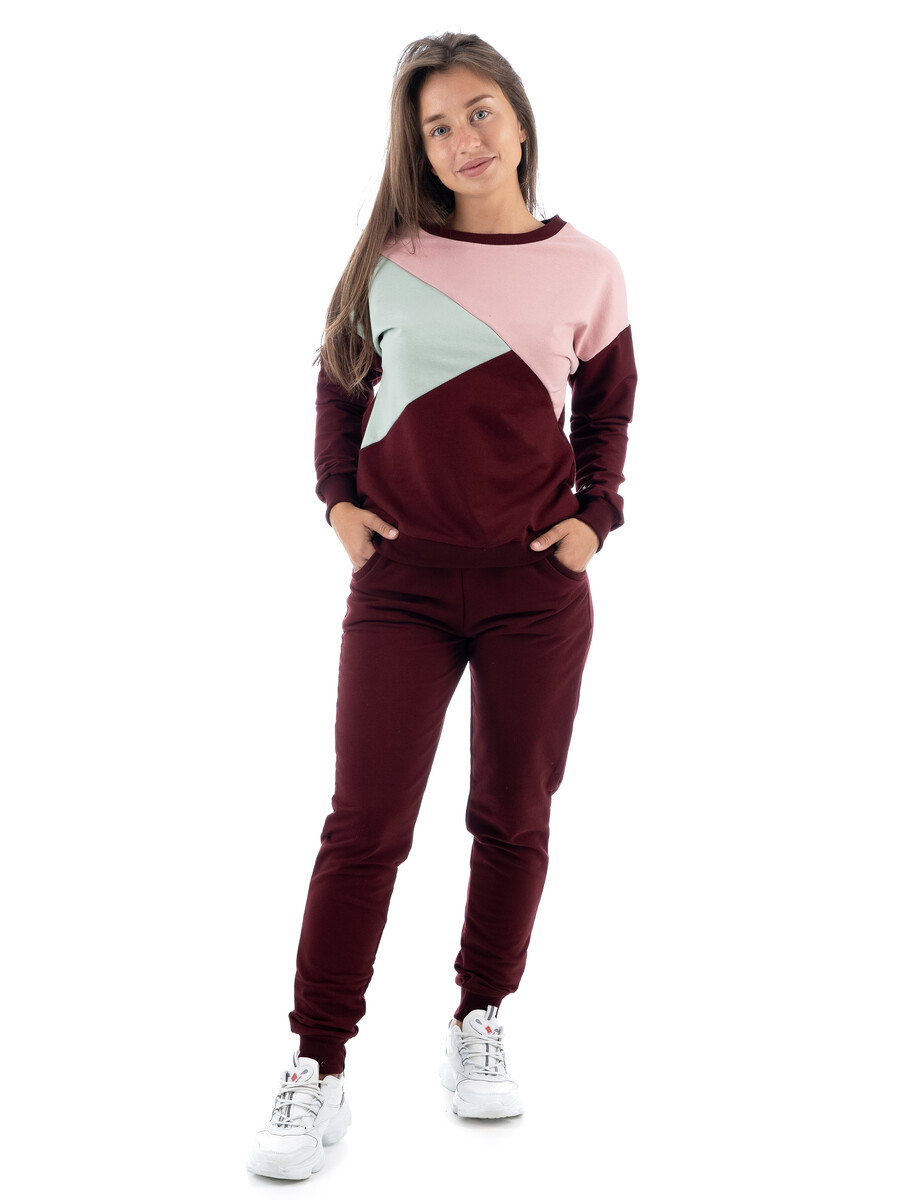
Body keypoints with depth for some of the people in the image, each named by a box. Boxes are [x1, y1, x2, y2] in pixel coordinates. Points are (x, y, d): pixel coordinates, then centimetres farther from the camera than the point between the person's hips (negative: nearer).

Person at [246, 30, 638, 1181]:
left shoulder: (586, 269, 2)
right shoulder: (389, 257, 2)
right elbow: (340, 376, 15)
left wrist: (594, 515, 2)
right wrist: (338, 496, 4)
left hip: (535, 584, 1)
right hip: (403, 576, -1)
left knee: (514, 818, 9)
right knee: (364, 824, -4)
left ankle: (479, 1026, 29)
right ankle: (317, 1072, 6)